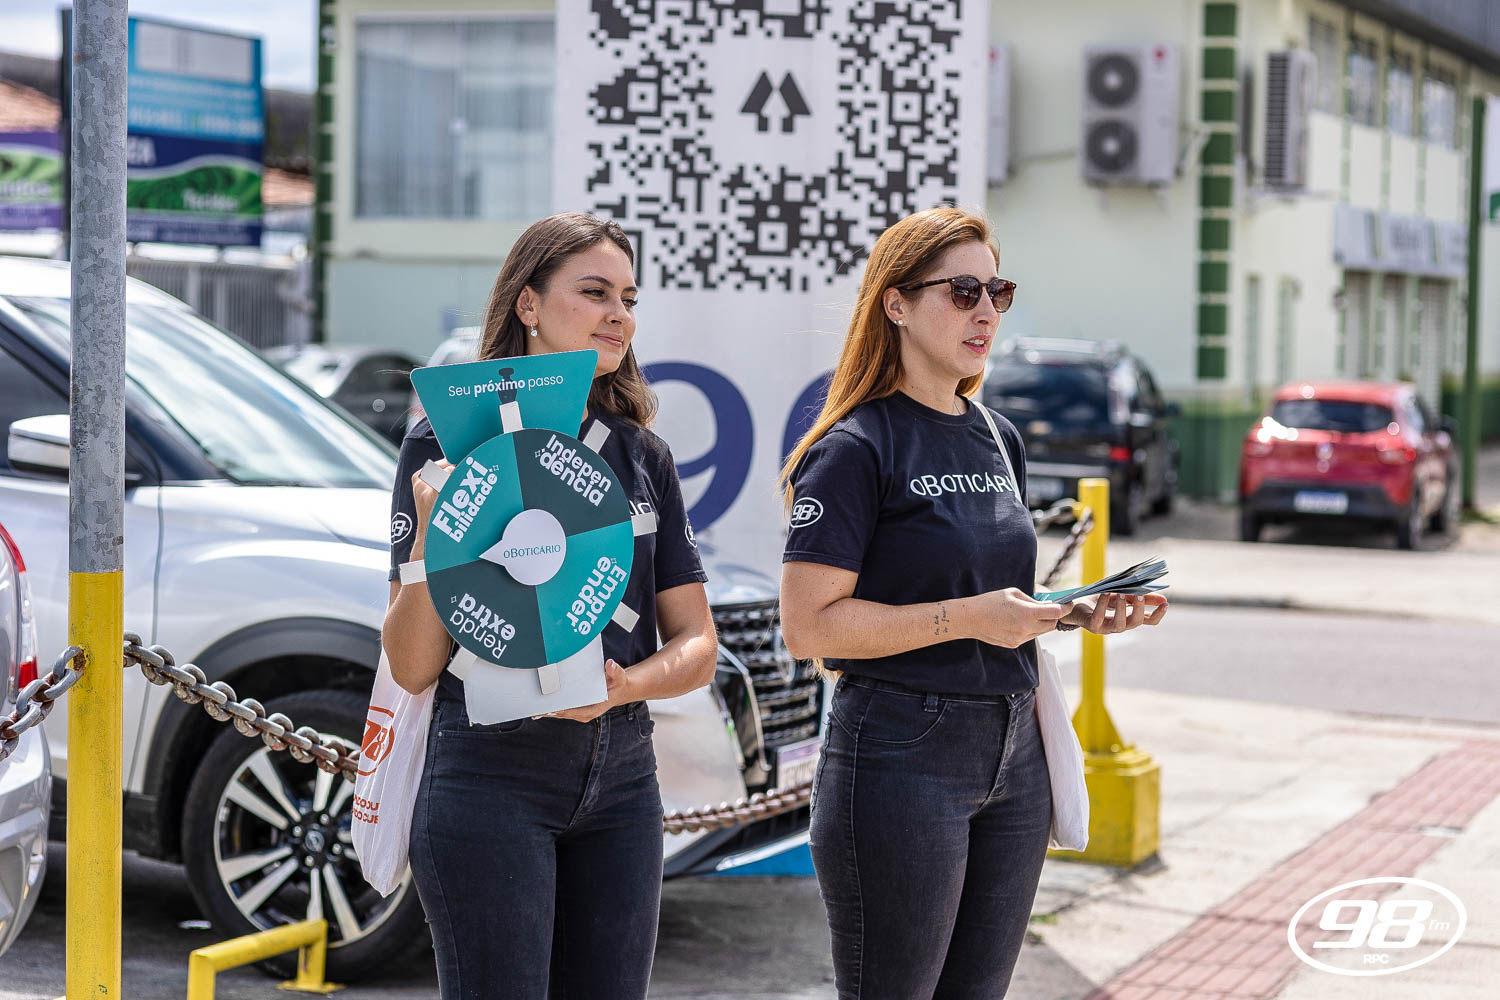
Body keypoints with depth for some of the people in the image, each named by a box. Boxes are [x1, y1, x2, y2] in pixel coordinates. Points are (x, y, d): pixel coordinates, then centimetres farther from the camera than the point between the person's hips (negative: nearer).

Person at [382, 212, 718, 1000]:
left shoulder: (642, 455, 11)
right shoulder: (451, 440, -4)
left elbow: (696, 644, 10)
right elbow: (412, 669, -8)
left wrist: (625, 686, -10)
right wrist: (429, 536, -24)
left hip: (621, 779, 5)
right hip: (491, 776, -5)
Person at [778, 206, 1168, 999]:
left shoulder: (999, 439, 13)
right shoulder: (855, 448, -10)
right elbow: (809, 626, -17)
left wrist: (1076, 613, 3)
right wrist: (967, 618, -20)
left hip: (1012, 754, 8)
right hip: (901, 755, -7)